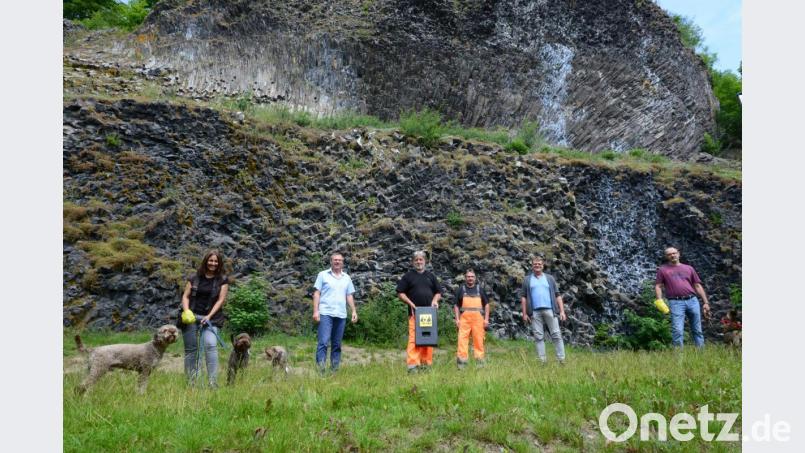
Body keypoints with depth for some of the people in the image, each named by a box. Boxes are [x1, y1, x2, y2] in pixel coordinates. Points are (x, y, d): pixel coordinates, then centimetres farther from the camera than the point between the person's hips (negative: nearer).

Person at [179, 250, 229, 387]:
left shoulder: (223, 280, 5)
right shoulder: (195, 278, 9)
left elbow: (221, 299, -1)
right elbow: (185, 296, 8)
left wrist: (209, 316, -11)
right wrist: (186, 311, -11)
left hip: (211, 318, -2)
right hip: (191, 317, 2)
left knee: (211, 345, -21)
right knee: (191, 349, 3)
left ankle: (213, 382, -22)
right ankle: (191, 383, 12)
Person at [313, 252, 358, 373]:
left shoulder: (347, 278, 15)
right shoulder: (323, 275, 4)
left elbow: (349, 296, 16)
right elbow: (317, 293, 0)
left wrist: (354, 311, 5)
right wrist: (315, 311, -9)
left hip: (341, 315, 4)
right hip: (325, 313, -4)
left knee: (337, 344, 8)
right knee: (323, 342, -11)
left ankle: (334, 369, 15)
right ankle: (320, 370, -10)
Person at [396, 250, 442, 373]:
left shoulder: (431, 276, 17)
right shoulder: (408, 276, 8)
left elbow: (438, 292, 19)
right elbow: (400, 293, 5)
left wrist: (435, 300, -1)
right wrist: (410, 303, -8)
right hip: (414, 312, -3)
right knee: (414, 338, -12)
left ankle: (426, 363, 11)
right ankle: (412, 364, -11)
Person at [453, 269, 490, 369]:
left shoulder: (480, 289, 12)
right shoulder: (461, 289, 11)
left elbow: (486, 304, 12)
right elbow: (456, 305, 10)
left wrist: (486, 319, 3)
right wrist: (457, 319, 0)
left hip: (478, 318, 1)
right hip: (464, 318, 0)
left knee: (478, 339, 0)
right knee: (462, 339, -8)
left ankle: (480, 360, 8)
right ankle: (462, 360, -4)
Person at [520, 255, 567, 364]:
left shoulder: (550, 278, 14)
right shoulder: (527, 280, 12)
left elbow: (557, 295, 11)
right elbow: (523, 297, 8)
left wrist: (562, 311, 2)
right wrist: (524, 313, 0)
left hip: (550, 310, 0)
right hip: (535, 312, 0)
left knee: (556, 335, -4)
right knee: (539, 337, 1)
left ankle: (562, 360, -2)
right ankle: (542, 361, 3)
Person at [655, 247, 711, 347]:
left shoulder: (689, 268, 18)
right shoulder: (662, 269, 11)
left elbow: (698, 286, 17)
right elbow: (658, 286, 7)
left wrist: (706, 303, 10)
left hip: (692, 301, 3)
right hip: (676, 302, -3)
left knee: (697, 330, 6)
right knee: (677, 330, -11)